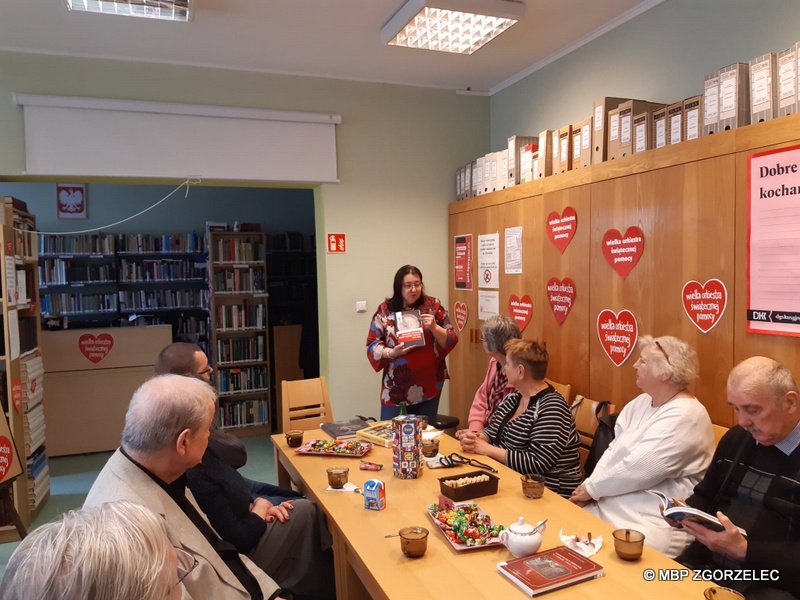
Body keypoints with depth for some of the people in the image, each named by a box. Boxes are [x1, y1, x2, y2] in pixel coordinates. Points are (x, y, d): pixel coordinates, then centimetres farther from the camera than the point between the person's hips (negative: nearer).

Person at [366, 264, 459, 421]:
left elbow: (451, 340, 1)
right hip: (396, 388, -1)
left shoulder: (433, 305, 0)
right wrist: (391, 353, -18)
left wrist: (434, 327, -17)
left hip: (429, 385, 1)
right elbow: (372, 345, 0)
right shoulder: (385, 310, -1)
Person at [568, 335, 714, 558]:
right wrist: (590, 486, -6)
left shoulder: (685, 416, -16)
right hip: (612, 504, 8)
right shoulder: (642, 402, 12)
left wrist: (592, 489, -10)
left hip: (654, 521, -8)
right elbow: (614, 450, 9)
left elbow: (638, 470, -22)